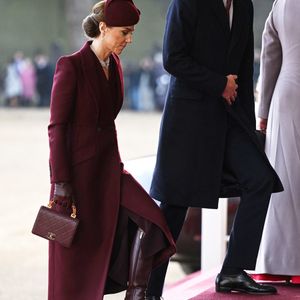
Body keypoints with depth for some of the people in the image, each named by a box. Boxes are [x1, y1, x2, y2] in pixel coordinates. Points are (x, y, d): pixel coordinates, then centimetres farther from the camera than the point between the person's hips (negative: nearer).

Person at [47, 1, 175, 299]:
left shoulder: (114, 65, 8)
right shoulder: (71, 66, -14)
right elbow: (57, 127, -15)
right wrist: (60, 183, -17)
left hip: (107, 163, 7)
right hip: (78, 166, -7)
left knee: (148, 219, -11)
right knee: (77, 252, 1)